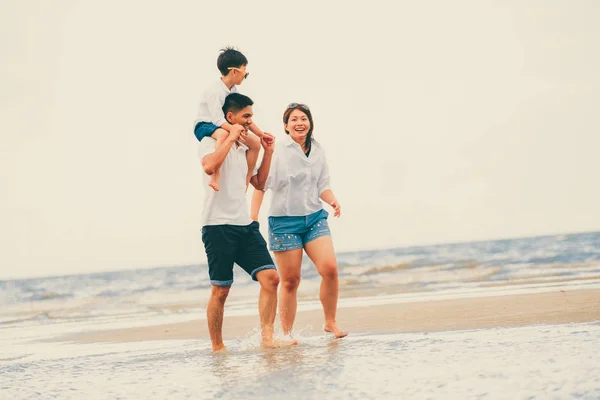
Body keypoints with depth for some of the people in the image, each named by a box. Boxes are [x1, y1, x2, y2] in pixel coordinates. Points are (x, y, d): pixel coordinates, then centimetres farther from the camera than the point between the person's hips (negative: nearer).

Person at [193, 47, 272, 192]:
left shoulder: (234, 91, 6)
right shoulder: (215, 91, -23)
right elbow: (218, 119, -32)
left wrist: (261, 134, 4)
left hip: (225, 126, 9)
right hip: (204, 126, -9)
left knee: (255, 143, 0)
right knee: (223, 133, -43)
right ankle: (215, 177, -45)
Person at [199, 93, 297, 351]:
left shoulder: (243, 149, 20)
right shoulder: (211, 143, -2)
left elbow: (259, 183, 24)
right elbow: (210, 166, -24)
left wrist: (268, 153, 13)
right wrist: (230, 138, -16)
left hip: (245, 225, 7)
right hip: (219, 225, -7)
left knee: (270, 277, -9)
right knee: (220, 290, -3)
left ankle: (267, 338, -11)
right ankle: (217, 348, 9)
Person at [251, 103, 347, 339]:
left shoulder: (318, 151, 7)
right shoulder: (277, 152, -7)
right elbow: (260, 186, -7)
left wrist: (333, 201, -5)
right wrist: (253, 220, -14)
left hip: (315, 218, 4)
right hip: (284, 221, -4)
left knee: (329, 268, -15)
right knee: (290, 281, -1)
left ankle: (331, 323, 0)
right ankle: (286, 335, 10)